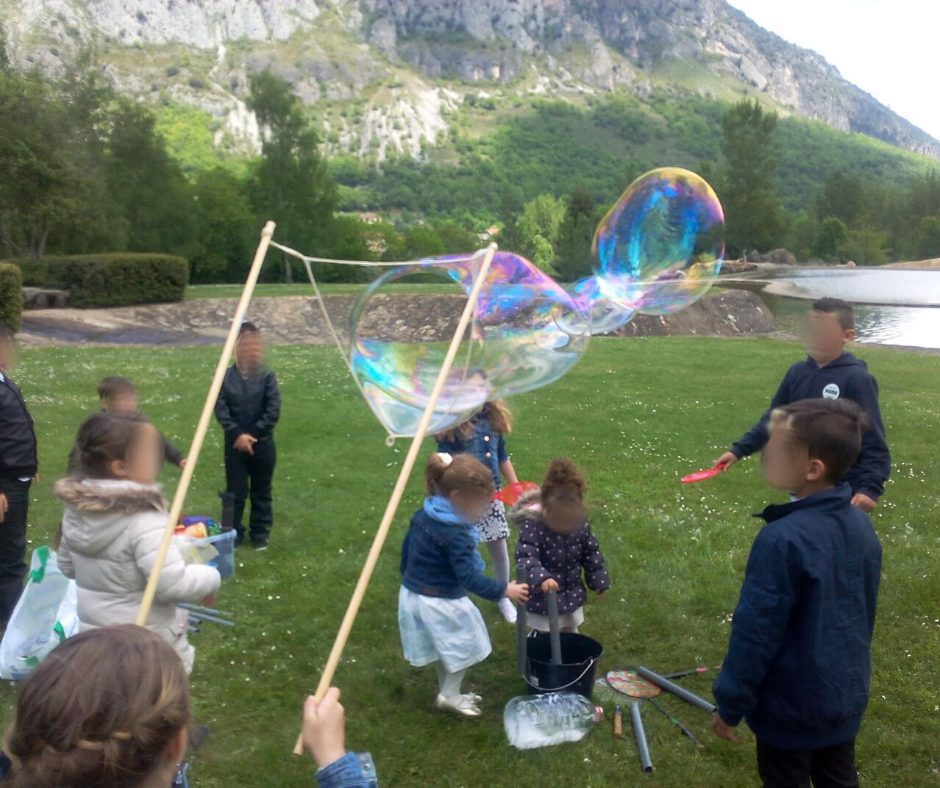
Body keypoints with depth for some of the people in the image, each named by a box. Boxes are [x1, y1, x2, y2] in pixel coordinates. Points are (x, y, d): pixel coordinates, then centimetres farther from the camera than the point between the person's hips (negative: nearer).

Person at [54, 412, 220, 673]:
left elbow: (67, 566, 12)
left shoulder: (76, 510, -3)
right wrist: (211, 577, -13)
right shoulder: (143, 520, -28)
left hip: (93, 631, 7)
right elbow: (173, 584, -30)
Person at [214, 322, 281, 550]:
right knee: (235, 491, 9)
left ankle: (261, 534, 27)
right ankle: (233, 533, 25)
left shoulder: (267, 376, -9)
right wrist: (237, 434, -16)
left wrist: (252, 434, -13)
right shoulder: (226, 376, -5)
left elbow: (274, 411, -11)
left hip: (262, 444, -1)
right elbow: (220, 409, -7)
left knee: (261, 492, 12)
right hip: (235, 444, 1)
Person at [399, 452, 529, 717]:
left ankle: (447, 691, 43)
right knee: (465, 647, 15)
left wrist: (411, 577, 25)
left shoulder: (422, 515, -3)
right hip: (441, 603, -9)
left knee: (445, 649, 27)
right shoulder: (455, 534, -29)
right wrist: (504, 590, -20)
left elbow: (406, 550, 10)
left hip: (412, 594, 9)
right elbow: (469, 578, -28)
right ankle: (450, 695, 27)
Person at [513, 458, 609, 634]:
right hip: (542, 596, -5)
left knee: (571, 633, 24)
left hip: (572, 593, 5)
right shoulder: (532, 525, -30)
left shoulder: (580, 522, -14)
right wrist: (541, 578, -56)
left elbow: (591, 553, 1)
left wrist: (599, 580, 6)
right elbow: (525, 558, -39)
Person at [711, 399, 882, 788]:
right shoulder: (861, 524, -5)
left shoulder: (782, 540, -30)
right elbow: (864, 611, 8)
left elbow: (756, 631, -23)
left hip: (792, 703, -6)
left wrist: (730, 704, -12)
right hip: (847, 693, 7)